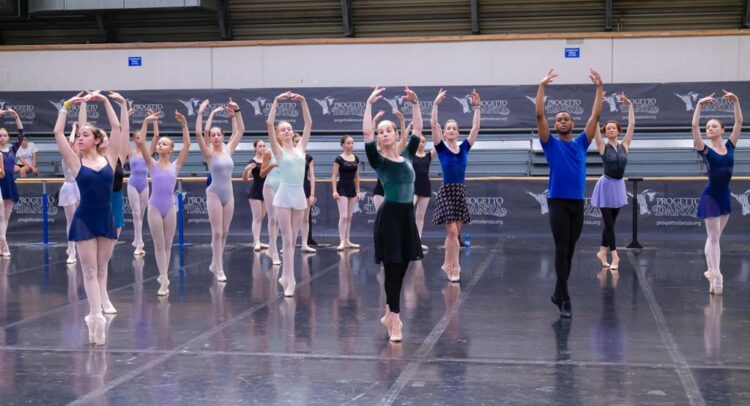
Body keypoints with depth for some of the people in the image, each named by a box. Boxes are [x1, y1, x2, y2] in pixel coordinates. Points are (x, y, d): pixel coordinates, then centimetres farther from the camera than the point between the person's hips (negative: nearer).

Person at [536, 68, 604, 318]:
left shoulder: (581, 143, 13)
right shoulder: (551, 144, 4)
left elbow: (595, 116, 9)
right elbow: (539, 115, -5)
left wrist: (599, 87, 6)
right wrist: (542, 87, -6)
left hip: (578, 203, 4)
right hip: (558, 202, -4)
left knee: (569, 251, 9)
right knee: (561, 250, -7)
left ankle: (558, 294, 20)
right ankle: (565, 299, -7)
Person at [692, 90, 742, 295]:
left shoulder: (729, 146, 4)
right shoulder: (705, 149, -8)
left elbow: (739, 122, 2)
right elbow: (694, 126, -18)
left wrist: (736, 101, -5)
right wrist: (700, 105, -23)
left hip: (725, 195, 5)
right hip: (710, 196, -5)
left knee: (715, 237, 12)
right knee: (713, 237, -4)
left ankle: (711, 272, 18)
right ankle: (715, 274, -4)